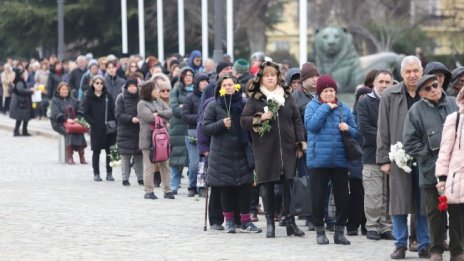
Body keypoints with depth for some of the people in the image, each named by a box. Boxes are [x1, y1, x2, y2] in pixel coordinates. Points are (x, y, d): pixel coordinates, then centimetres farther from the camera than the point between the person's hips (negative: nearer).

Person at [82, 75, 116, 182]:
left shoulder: (108, 96, 6)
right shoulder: (89, 97, 3)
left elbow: (113, 112, 3)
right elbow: (86, 114, 2)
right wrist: (94, 123, -11)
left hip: (109, 128, 1)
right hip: (96, 129, -1)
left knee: (109, 151, 2)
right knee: (96, 151, 3)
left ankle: (109, 173, 10)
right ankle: (96, 173, 9)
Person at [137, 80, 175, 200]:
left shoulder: (159, 102, 17)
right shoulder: (142, 104, -4)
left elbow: (170, 112, 7)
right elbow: (149, 117, -17)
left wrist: (159, 114, -10)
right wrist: (164, 119, -5)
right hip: (149, 138, -6)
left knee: (165, 164, 6)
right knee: (149, 165, -5)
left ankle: (167, 190, 10)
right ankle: (149, 191, 0)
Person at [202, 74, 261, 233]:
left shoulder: (244, 105, 9)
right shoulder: (214, 106, 3)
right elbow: (205, 127, -2)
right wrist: (221, 124, -15)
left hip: (241, 151, 2)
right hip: (222, 153, -2)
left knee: (245, 186, -2)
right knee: (226, 187, 2)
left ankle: (245, 220, 5)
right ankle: (229, 220, 14)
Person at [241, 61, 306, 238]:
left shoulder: (287, 97, 11)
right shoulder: (254, 99, 4)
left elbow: (297, 120, 12)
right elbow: (243, 121, 1)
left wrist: (300, 144, 6)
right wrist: (260, 118, -16)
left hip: (287, 148, 2)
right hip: (265, 149, -2)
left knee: (289, 183, 0)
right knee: (267, 185, 1)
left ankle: (290, 221, 7)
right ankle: (270, 222, 9)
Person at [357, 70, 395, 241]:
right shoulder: (365, 103, 4)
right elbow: (364, 128, -7)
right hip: (372, 156, -2)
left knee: (389, 195, 4)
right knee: (373, 195, -3)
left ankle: (386, 227, 11)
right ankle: (372, 227, 5)